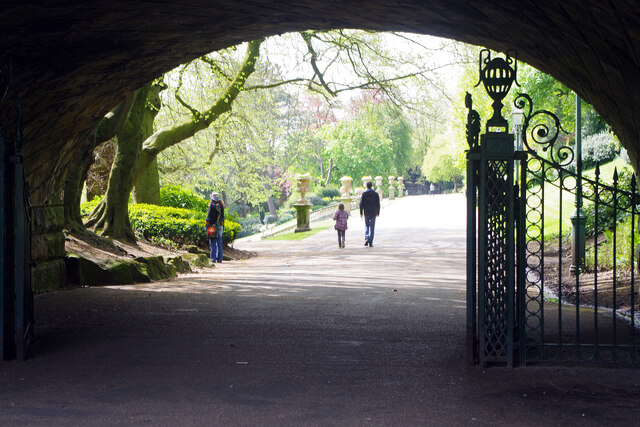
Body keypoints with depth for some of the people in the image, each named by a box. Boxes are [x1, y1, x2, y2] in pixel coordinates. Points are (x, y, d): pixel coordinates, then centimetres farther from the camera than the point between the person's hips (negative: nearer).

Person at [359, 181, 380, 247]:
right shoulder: (375, 194, -1)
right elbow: (378, 204, 1)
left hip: (366, 213, 0)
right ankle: (370, 242, 2)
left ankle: (366, 238, -7)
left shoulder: (364, 194, -4)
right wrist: (378, 212, 10)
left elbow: (361, 204, -4)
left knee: (366, 226, 15)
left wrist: (361, 213, 3)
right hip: (373, 213, 0)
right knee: (372, 227, 4)